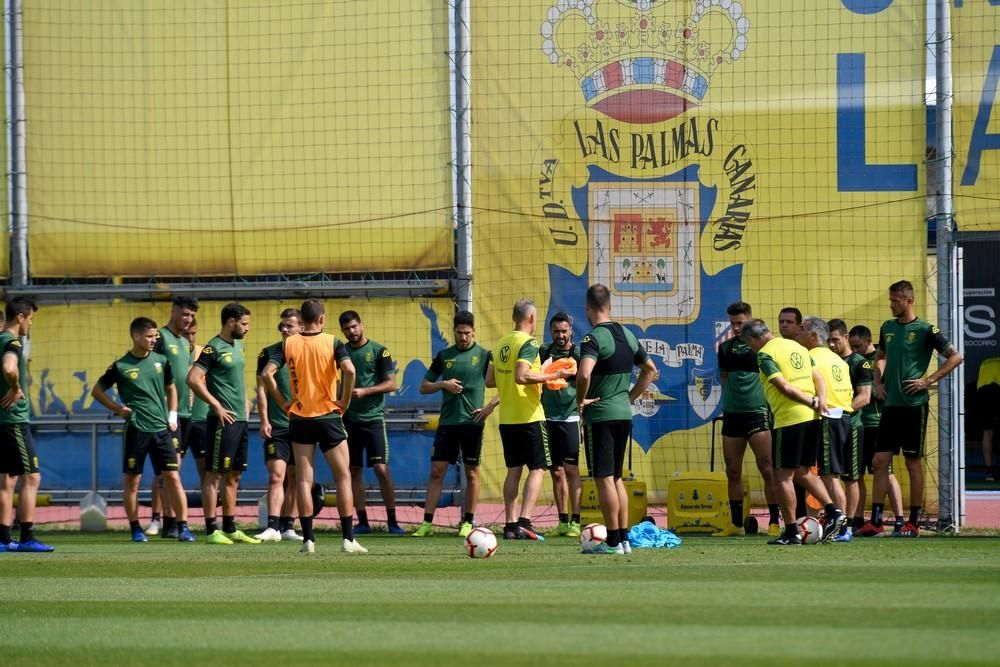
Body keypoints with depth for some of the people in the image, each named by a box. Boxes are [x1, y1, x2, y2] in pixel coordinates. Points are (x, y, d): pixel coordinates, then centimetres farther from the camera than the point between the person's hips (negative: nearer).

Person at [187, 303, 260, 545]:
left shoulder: (237, 345, 15)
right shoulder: (213, 348, -12)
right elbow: (193, 379, -20)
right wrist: (216, 405, -18)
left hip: (240, 419, 9)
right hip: (223, 420, -9)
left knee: (233, 476, 12)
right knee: (214, 474, -5)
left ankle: (230, 528, 17)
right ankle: (211, 530, -5)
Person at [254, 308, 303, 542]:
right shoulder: (269, 354, 2)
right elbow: (262, 389, 1)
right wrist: (264, 420, -8)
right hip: (276, 426, -3)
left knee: (294, 478, 6)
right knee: (276, 476, -13)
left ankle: (287, 527, 13)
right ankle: (273, 527, -18)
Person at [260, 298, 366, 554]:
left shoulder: (288, 344, 1)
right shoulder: (333, 343, -5)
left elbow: (267, 374, -10)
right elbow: (349, 370, -21)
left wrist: (283, 403, -1)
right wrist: (345, 401, -8)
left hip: (300, 418, 2)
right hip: (329, 417, -2)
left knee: (304, 480, 5)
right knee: (343, 477, 6)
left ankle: (308, 540, 1)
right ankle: (348, 539, 1)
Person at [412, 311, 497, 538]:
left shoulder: (484, 356, 1)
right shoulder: (444, 356, 10)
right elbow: (424, 387, 15)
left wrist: (491, 406, -9)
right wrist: (443, 384, -3)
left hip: (472, 422, -3)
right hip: (447, 422, 3)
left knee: (472, 472, 3)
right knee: (436, 471, -2)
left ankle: (468, 523, 11)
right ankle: (427, 523, -1)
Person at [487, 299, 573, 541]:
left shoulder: (501, 344, 11)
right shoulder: (528, 343, -12)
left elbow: (490, 380, 15)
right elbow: (522, 376, -24)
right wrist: (552, 376, -17)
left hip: (506, 418, 7)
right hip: (529, 416, -7)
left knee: (513, 470, 12)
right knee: (537, 469, -2)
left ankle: (510, 524, 9)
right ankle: (524, 522, -14)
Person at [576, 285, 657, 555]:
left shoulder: (594, 338, -15)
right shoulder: (627, 335, 10)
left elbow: (584, 373, -32)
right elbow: (650, 369, 22)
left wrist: (580, 401, -15)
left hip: (599, 415, -7)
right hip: (624, 414, 7)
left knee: (604, 478, -3)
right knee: (616, 477, 15)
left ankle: (613, 542, -4)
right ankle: (624, 539, 16)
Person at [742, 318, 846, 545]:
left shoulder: (765, 354, -7)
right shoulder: (797, 347, 17)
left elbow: (784, 386, -17)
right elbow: (818, 378, 13)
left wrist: (813, 403, -12)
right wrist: (820, 400, -3)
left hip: (789, 420, -8)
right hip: (812, 417, 8)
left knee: (783, 476, 1)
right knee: (803, 472, 19)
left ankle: (791, 532, 0)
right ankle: (833, 512, 6)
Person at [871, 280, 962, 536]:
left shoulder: (925, 330, -8)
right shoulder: (887, 328, 11)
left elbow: (955, 357, -8)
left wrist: (928, 381, -13)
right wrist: (878, 382, 11)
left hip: (914, 405, -6)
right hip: (891, 404, 6)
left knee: (913, 463, 0)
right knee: (880, 460, 2)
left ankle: (913, 523, 5)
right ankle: (876, 520, 5)